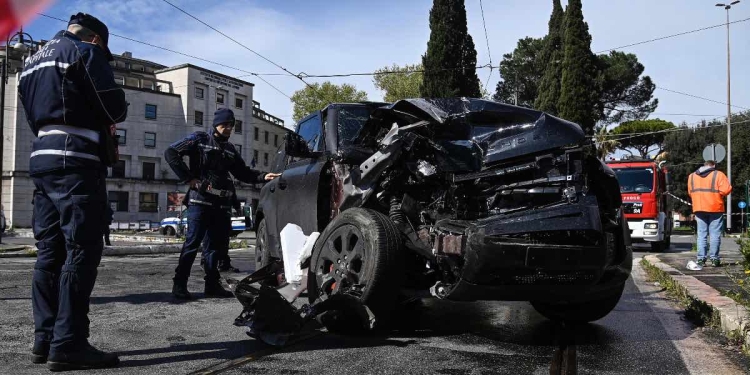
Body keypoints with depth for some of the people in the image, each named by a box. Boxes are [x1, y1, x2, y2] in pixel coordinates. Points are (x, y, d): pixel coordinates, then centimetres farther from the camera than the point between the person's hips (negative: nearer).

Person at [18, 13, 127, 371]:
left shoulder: (33, 59, 24)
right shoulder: (85, 52, -1)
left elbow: (35, 115, 24)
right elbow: (115, 108, -9)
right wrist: (104, 120, 14)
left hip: (41, 160, 9)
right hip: (76, 163, -8)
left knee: (49, 252, 8)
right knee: (81, 251, -9)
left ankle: (45, 338, 11)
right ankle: (68, 345, -11)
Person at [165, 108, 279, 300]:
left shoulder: (230, 149, 19)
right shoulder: (200, 139, 2)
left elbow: (243, 173, 22)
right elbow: (171, 152, -6)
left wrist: (263, 176, 5)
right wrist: (189, 178, -11)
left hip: (222, 204, 6)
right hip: (200, 200, -6)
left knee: (217, 244, 8)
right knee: (192, 242, -7)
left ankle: (212, 284, 16)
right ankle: (179, 283, 1)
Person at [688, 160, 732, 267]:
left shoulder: (692, 176, 12)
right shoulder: (718, 174, -1)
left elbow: (690, 192, 12)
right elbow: (726, 190, -10)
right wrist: (718, 195, 7)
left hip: (699, 208, 3)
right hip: (715, 208, -3)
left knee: (701, 234, 6)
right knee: (715, 234, 2)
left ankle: (701, 259, 3)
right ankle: (714, 258, 2)